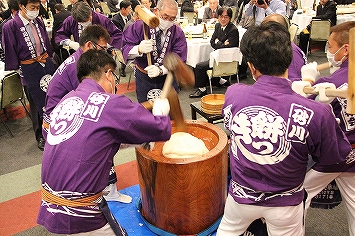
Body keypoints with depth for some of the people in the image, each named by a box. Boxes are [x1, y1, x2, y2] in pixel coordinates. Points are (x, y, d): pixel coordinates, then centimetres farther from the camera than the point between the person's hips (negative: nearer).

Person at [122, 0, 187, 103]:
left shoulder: (178, 33, -8)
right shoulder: (139, 26, -11)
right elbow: (124, 49, -15)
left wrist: (160, 70, -34)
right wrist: (139, 49, -37)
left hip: (168, 77, 1)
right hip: (143, 78, 0)